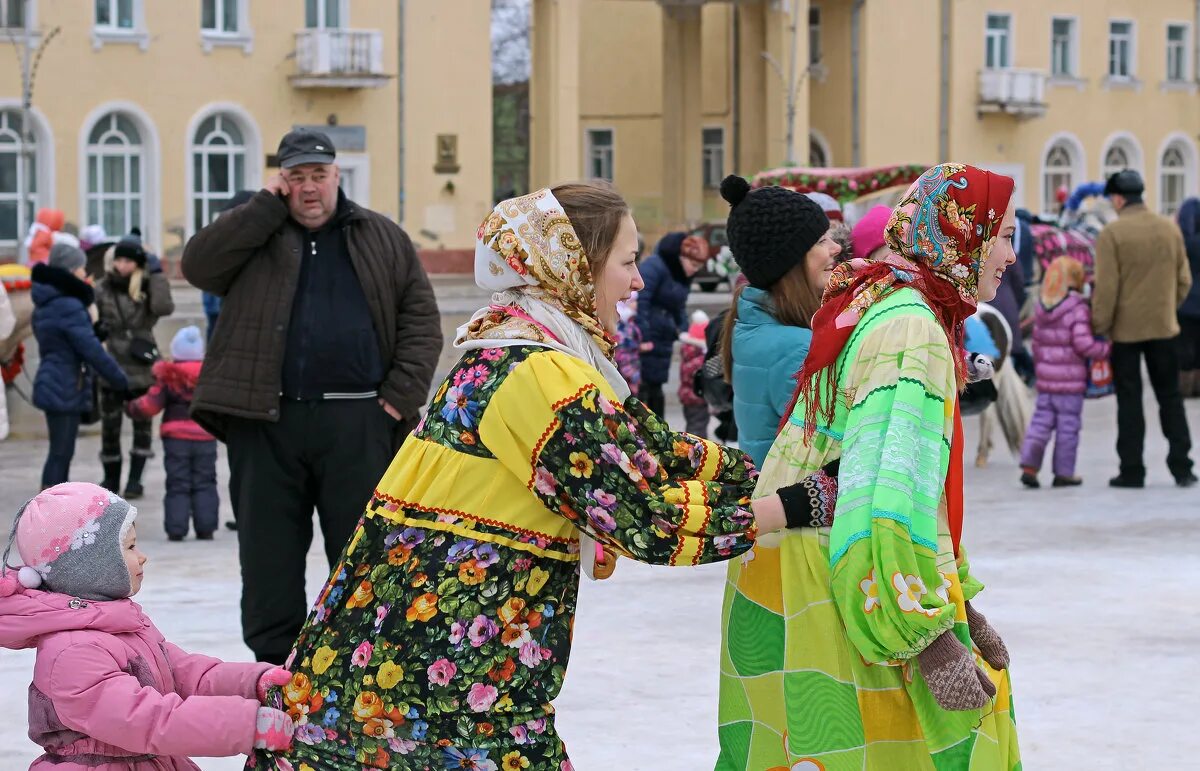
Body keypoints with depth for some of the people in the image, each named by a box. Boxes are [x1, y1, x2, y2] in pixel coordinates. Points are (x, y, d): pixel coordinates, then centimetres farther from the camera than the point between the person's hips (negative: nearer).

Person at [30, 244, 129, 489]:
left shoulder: (45, 304, 12)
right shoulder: (69, 307, -19)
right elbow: (92, 350, -19)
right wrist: (120, 381, -12)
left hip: (52, 384, 10)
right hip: (65, 389, -10)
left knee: (61, 452, 16)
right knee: (61, 452, -5)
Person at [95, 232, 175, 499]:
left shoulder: (147, 288, -1)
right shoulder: (102, 289, 0)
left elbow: (164, 308, -22)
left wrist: (156, 274, -17)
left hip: (142, 367, 0)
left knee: (142, 422, 3)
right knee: (110, 424, 4)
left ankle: (135, 479, 10)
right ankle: (111, 478, 18)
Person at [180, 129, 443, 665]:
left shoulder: (382, 239, 13)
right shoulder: (253, 235, 12)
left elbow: (421, 319, 9)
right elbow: (198, 266, -6)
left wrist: (403, 394, -3)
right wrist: (268, 205, -4)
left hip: (355, 424, 0)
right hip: (264, 422, 0)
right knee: (268, 554, 4)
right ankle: (274, 663, 14)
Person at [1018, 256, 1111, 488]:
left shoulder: (1041, 308, 7)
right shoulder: (1078, 309, -13)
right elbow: (1083, 343, -20)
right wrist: (1109, 348, -8)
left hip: (1045, 379, 6)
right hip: (1071, 380, -6)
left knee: (1041, 421, 11)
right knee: (1068, 425, 3)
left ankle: (1029, 465, 0)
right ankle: (1063, 472, 7)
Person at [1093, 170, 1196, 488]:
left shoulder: (1111, 233, -12)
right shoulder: (1170, 229, 2)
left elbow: (1106, 286, -15)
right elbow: (1184, 279, 7)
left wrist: (1099, 326, -7)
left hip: (1126, 330, -3)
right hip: (1164, 328, 4)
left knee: (1129, 401, 3)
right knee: (1170, 397, 11)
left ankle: (1132, 470, 4)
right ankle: (1181, 467, 8)